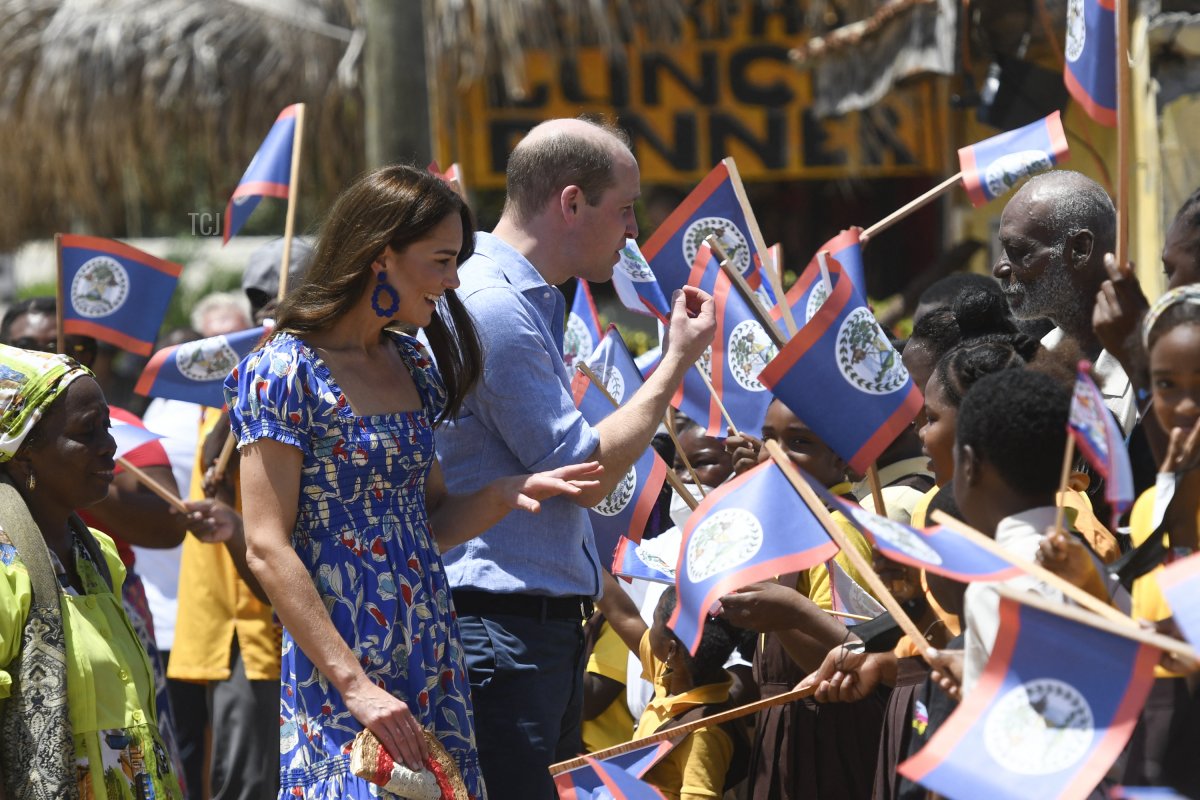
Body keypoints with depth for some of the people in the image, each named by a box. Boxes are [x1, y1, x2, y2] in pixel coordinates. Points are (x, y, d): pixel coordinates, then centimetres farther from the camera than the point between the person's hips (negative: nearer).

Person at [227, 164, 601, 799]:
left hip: (432, 668, 7)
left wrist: (501, 495, -4)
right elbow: (268, 549, -14)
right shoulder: (286, 372, -10)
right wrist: (355, 685, -20)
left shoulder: (415, 366, 13)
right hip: (340, 682, -7)